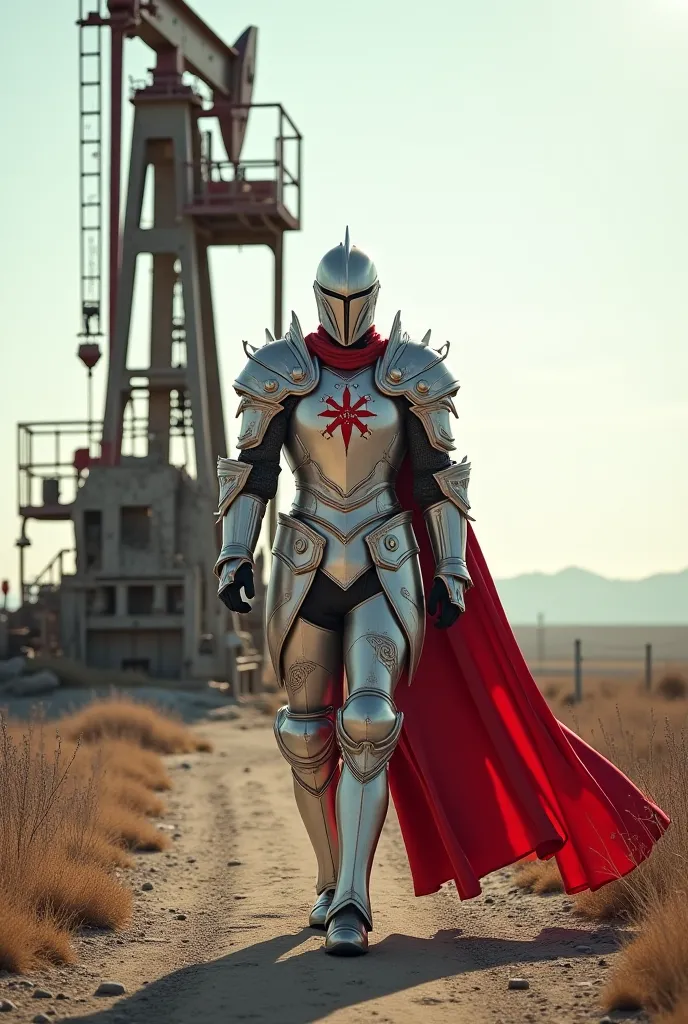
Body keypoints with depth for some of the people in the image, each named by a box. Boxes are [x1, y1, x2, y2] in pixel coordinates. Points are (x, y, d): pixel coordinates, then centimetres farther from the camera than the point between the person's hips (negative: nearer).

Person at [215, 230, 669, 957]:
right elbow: (250, 471, 0)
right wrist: (233, 556, -13)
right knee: (307, 734, 7)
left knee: (369, 722, -19)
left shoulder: (409, 372, 1)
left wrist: (452, 575, -2)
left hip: (386, 574, -1)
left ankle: (351, 904, -18)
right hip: (306, 573, 2)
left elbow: (438, 477, 4)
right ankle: (331, 881, 29)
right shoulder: (281, 371, 1)